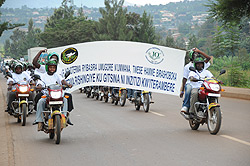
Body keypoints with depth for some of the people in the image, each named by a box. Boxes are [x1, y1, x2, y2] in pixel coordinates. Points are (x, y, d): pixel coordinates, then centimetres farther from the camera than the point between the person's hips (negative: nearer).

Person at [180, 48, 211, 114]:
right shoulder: (187, 66, 17)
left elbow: (208, 58, 1)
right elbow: (184, 79, 13)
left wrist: (199, 51, 2)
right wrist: (182, 90, 6)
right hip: (190, 83, -2)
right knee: (188, 89, -38)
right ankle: (185, 106, -38)